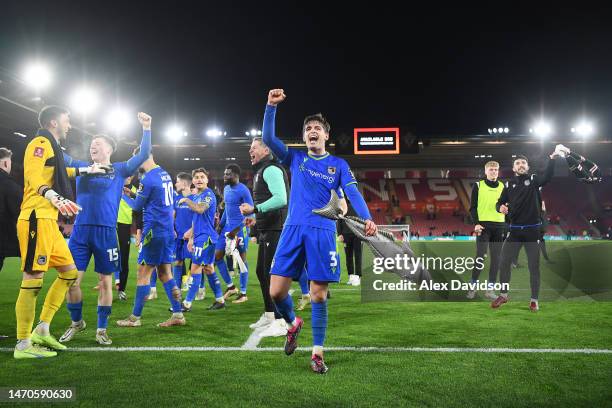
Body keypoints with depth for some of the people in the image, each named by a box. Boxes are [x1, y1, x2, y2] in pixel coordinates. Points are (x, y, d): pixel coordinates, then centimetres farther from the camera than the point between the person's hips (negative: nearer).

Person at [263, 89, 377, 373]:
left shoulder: (338, 165, 10)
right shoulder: (295, 158, 14)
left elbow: (353, 193, -3)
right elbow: (268, 138, 2)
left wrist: (367, 218, -21)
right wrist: (271, 106, -9)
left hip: (322, 232, -2)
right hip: (293, 229, 2)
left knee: (319, 295, -3)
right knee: (276, 290, -4)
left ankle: (317, 353, 9)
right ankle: (293, 323, 27)